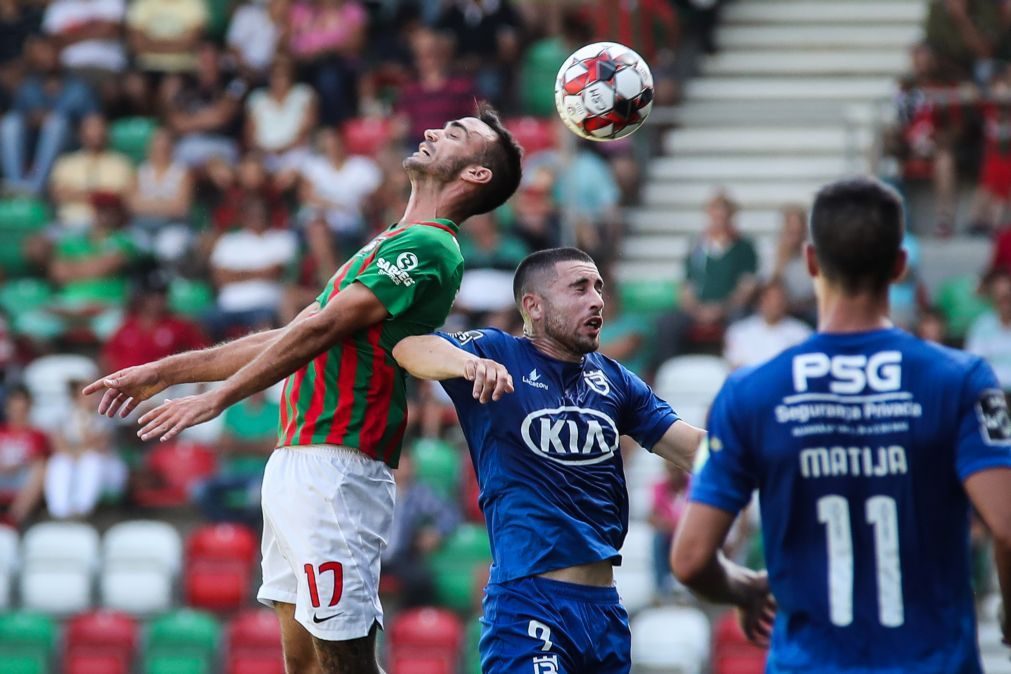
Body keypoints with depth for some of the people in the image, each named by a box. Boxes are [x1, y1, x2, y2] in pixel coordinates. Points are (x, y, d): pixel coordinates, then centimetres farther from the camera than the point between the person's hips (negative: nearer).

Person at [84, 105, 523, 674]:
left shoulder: (428, 248, -10)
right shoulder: (397, 245, 23)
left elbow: (319, 329, -14)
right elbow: (292, 337, 24)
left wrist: (216, 398, -11)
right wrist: (166, 371, 23)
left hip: (336, 471, -10)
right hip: (297, 464, 10)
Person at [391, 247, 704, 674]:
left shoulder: (614, 380, 15)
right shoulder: (498, 353, -1)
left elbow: (694, 450, 12)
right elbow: (409, 346, -17)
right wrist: (469, 362, -37)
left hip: (604, 604, 6)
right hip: (529, 595, -6)